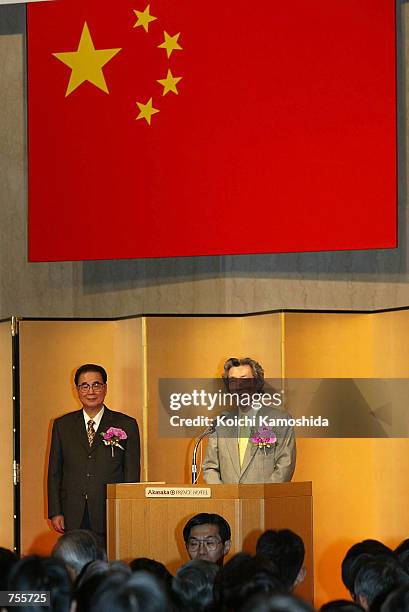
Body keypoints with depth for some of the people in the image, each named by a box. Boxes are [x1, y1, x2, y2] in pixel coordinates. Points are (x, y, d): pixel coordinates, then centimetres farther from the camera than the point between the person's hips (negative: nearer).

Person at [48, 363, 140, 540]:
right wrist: (55, 512, 2)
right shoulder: (62, 425, 12)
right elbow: (54, 472, 11)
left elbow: (132, 474, 4)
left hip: (111, 518, -2)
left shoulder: (126, 425, 5)